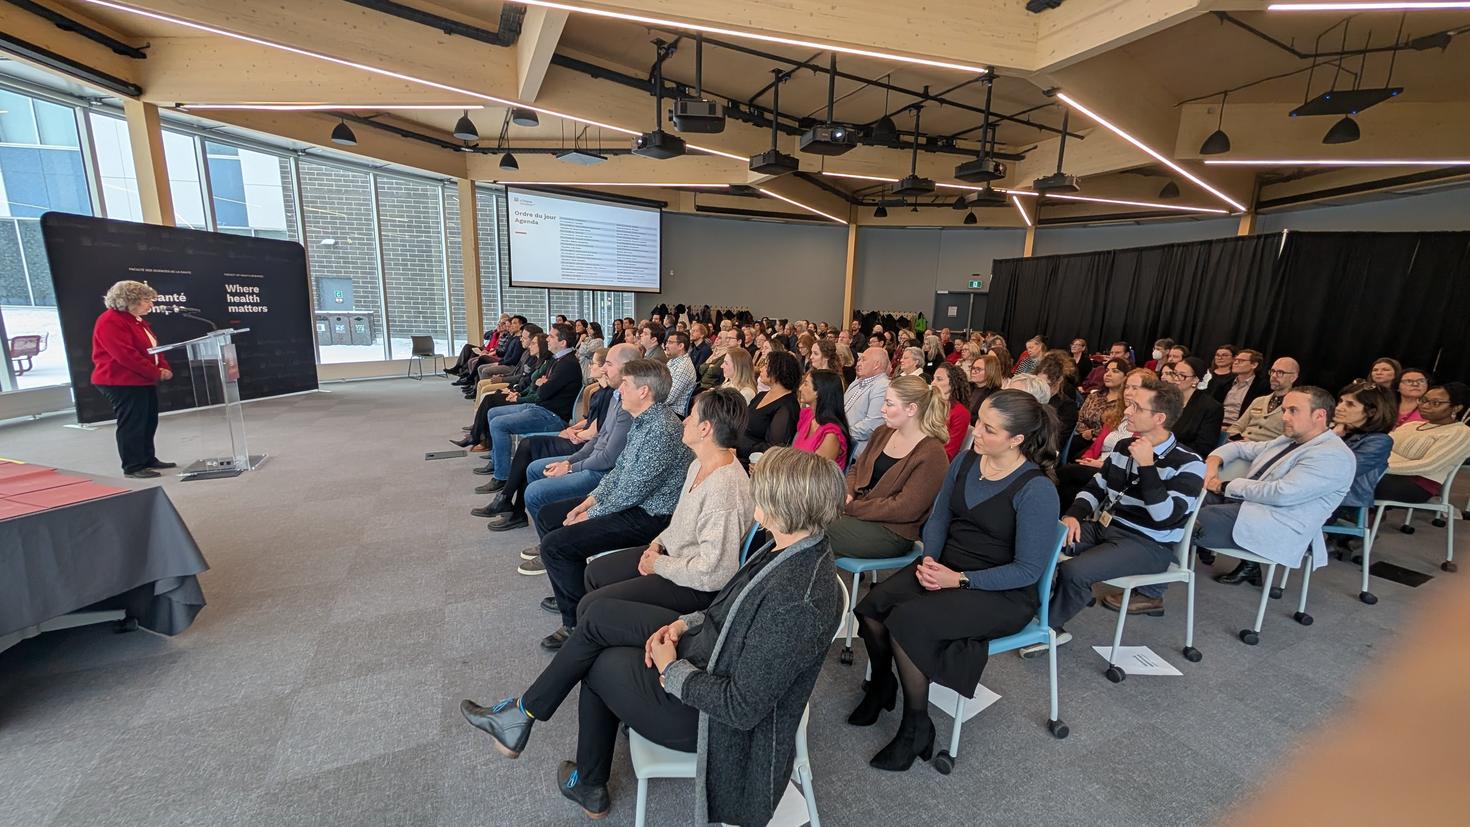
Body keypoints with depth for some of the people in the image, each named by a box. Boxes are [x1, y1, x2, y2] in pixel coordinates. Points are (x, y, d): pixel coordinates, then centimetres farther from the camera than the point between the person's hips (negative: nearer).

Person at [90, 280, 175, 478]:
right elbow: (126, 355, -23)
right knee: (132, 425, -6)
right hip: (122, 383, -10)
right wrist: (156, 373, -19)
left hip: (145, 382, 10)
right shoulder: (110, 322, -16)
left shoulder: (138, 320, 15)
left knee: (149, 422, 14)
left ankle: (148, 459, 25)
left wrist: (164, 368, -2)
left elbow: (154, 348, 16)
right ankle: (132, 467, 1)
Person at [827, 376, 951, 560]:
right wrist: (847, 493, -6)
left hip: (893, 531, -7)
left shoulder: (932, 455, -14)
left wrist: (851, 508, -17)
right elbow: (856, 468, 17)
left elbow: (905, 509, -19)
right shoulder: (883, 433, 9)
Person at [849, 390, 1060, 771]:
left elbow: (1028, 569, -15)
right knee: (871, 607, -17)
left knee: (906, 622, -27)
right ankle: (882, 686, 15)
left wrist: (960, 580, -21)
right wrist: (929, 559, -8)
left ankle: (916, 727, 0)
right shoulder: (965, 462, 0)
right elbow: (938, 518, 10)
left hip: (1002, 593, -6)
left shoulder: (1037, 490, -18)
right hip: (945, 568, 6)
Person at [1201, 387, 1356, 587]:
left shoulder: (1333, 455, -10)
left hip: (1277, 528, -9)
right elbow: (1240, 446, 26)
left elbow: (1281, 494, -22)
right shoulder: (1287, 440, 17)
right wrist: (1213, 461, 2)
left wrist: (1228, 486, -12)